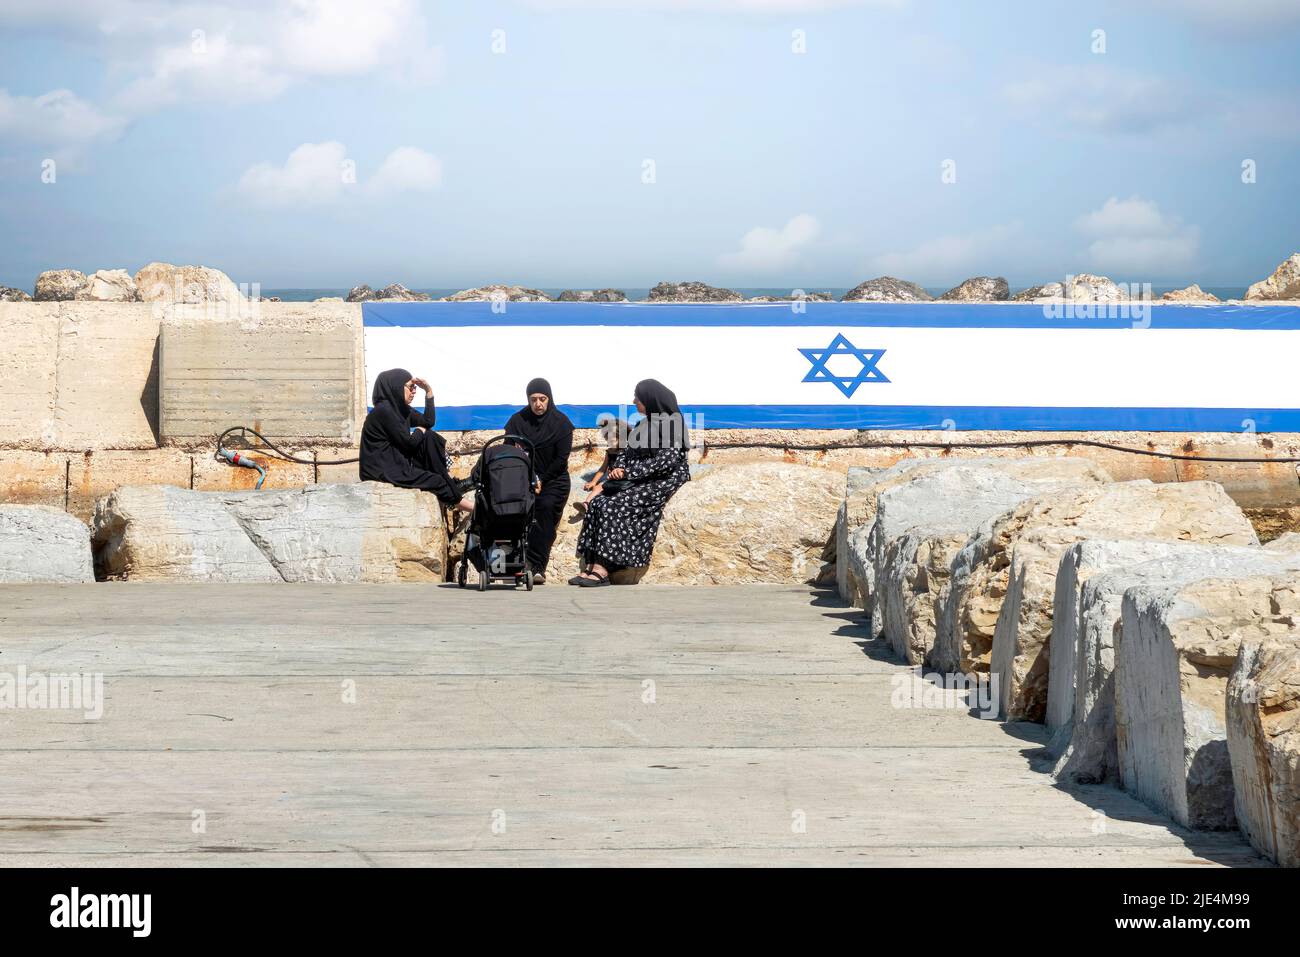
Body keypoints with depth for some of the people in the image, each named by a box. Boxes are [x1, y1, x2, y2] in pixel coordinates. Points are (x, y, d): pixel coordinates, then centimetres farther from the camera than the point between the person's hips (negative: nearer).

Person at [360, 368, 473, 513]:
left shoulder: (401, 409, 10)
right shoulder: (383, 410, -18)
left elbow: (428, 422, 12)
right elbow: (408, 442, -16)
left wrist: (428, 391, 6)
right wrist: (420, 431, 5)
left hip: (398, 463, 9)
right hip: (383, 472, -9)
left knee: (430, 438, 0)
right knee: (436, 481, -12)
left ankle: (449, 481, -3)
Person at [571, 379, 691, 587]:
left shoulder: (671, 422, -8)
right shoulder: (644, 424, 19)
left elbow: (668, 459, -17)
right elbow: (630, 453, 21)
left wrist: (629, 472, -16)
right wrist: (620, 469, -3)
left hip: (663, 482, -8)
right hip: (642, 482, 8)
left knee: (614, 506, -26)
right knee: (598, 503, -14)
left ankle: (602, 570, -28)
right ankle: (593, 566, -23)